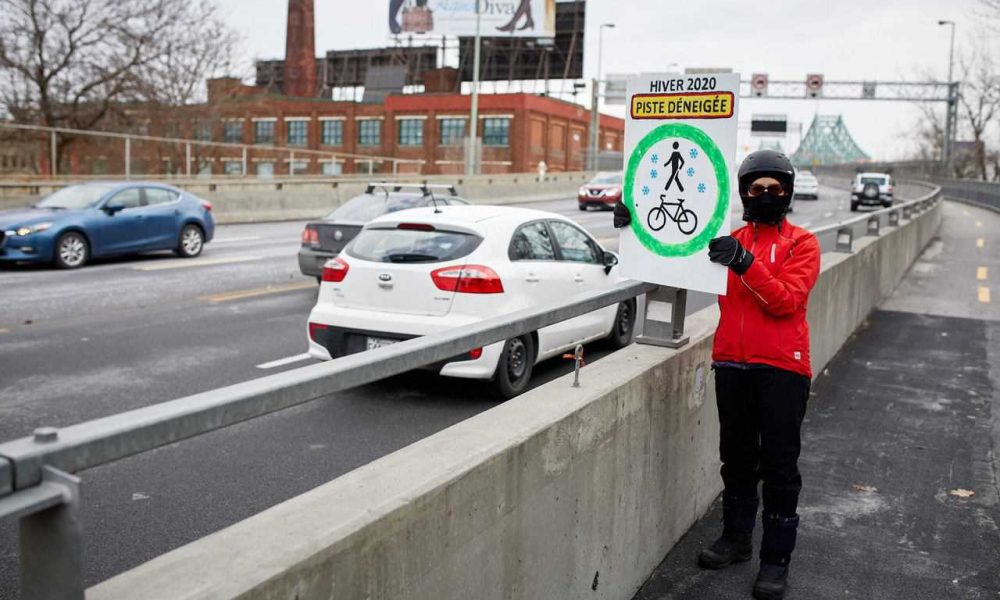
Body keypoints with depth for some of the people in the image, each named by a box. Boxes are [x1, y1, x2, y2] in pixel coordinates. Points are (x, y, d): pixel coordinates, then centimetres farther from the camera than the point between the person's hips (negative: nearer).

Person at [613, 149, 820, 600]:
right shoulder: (729, 239, 10)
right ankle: (736, 537, 31)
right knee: (737, 458, 15)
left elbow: (786, 300, -14)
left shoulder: (802, 244, -1)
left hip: (781, 367, -3)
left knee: (779, 464, 3)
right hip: (731, 363, 4)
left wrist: (745, 263, -26)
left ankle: (776, 559, 14)